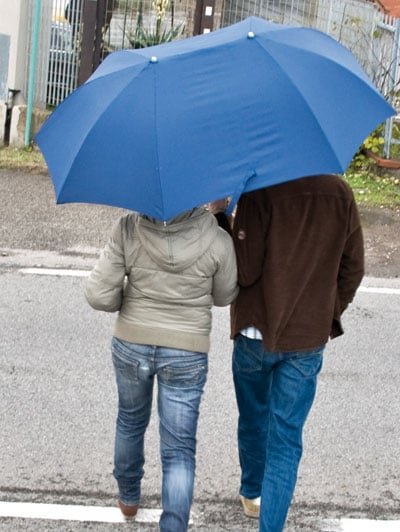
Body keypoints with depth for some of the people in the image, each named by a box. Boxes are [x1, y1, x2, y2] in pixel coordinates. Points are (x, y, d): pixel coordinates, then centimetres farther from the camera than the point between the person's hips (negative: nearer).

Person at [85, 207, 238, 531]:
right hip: (187, 354, -2)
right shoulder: (217, 240, -18)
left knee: (130, 422, 28)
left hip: (131, 345, 2)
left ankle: (128, 497, 49)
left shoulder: (129, 230, -18)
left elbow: (99, 295, -15)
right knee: (179, 449, 6)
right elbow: (224, 297, 0)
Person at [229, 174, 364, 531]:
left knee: (253, 419, 22)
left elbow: (244, 272, -17)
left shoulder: (260, 193, -19)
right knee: (286, 437, 5)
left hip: (256, 332, -1)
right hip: (309, 339, 1)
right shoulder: (341, 193, -6)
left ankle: (252, 493, 43)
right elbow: (353, 268, 1)